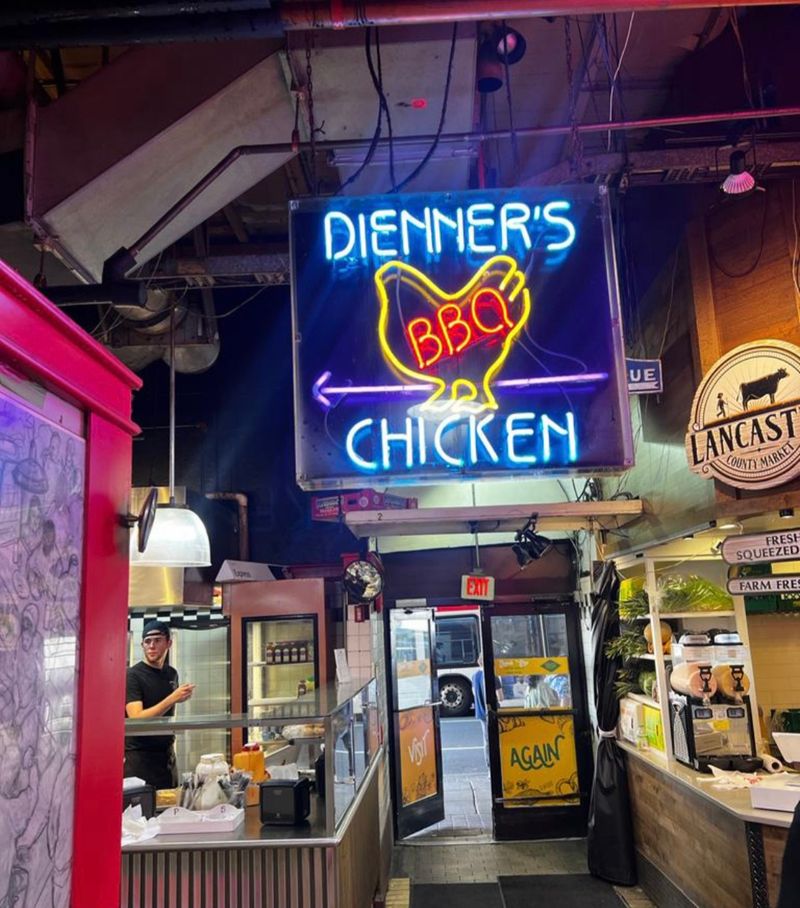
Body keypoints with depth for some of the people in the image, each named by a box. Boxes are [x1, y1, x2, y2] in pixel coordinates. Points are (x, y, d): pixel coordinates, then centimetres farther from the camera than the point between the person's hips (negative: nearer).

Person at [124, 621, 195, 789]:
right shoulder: (133, 675, -11)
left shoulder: (172, 674, 8)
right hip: (139, 755, -6)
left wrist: (171, 743, 11)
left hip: (167, 755, 6)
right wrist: (173, 698, -27)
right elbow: (136, 719, -21)